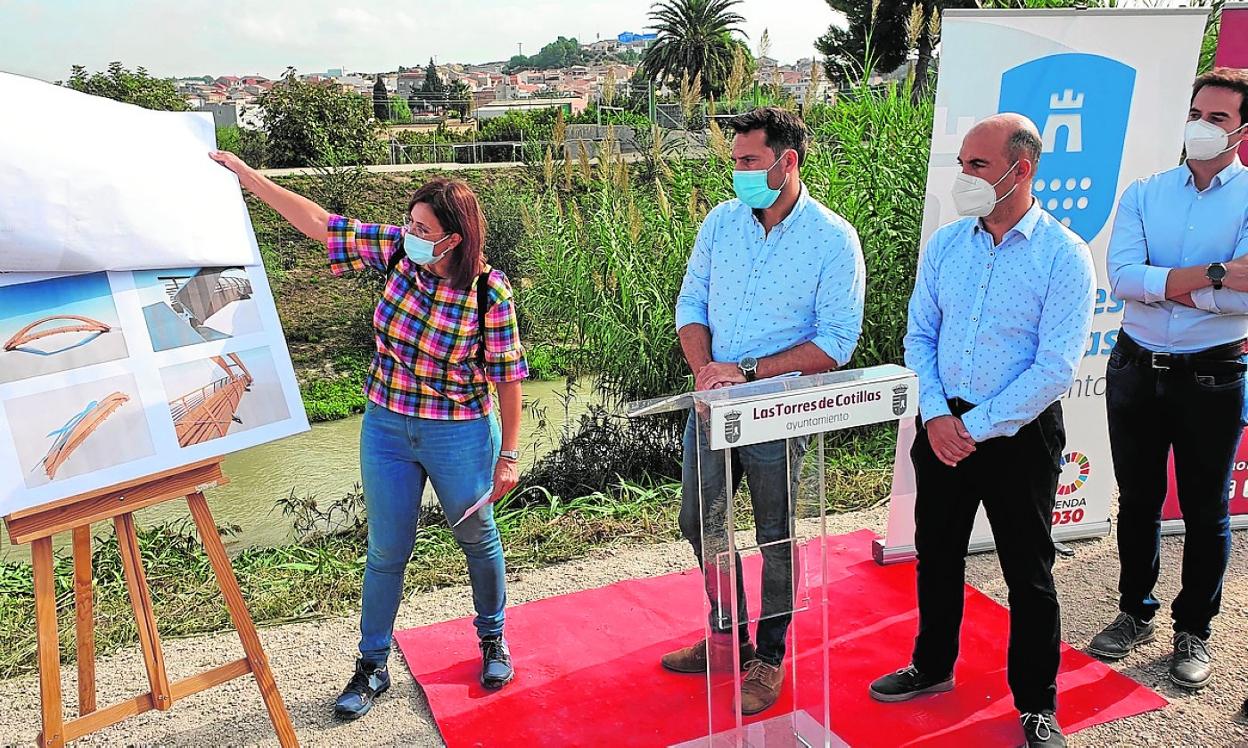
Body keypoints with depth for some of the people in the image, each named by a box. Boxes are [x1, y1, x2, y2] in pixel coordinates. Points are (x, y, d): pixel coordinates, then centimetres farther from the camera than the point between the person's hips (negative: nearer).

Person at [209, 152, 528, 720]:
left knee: (477, 538, 16)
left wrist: (509, 454, -8)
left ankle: (492, 639, 41)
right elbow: (318, 223, -5)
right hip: (386, 428, 3)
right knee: (386, 549, 13)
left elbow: (507, 376, -12)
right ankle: (372, 666, 31)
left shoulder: (489, 291, -18)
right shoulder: (397, 251, -9)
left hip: (460, 436, -3)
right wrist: (245, 175, -10)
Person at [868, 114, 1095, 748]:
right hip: (941, 426, 5)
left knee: (1028, 575, 8)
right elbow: (919, 336, 5)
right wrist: (935, 415, -9)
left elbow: (1056, 369, -16)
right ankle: (932, 667, 39)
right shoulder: (945, 243, 2)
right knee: (936, 554, 17)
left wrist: (975, 425, -17)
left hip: (1020, 435, -4)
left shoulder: (1064, 256, -12)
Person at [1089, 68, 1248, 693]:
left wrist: (1165, 283, -16)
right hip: (1136, 369, 3)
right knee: (1137, 501, 14)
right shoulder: (1143, 194, 4)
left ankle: (1194, 630, 27)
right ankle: (1136, 612, 32)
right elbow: (1122, 276, -12)